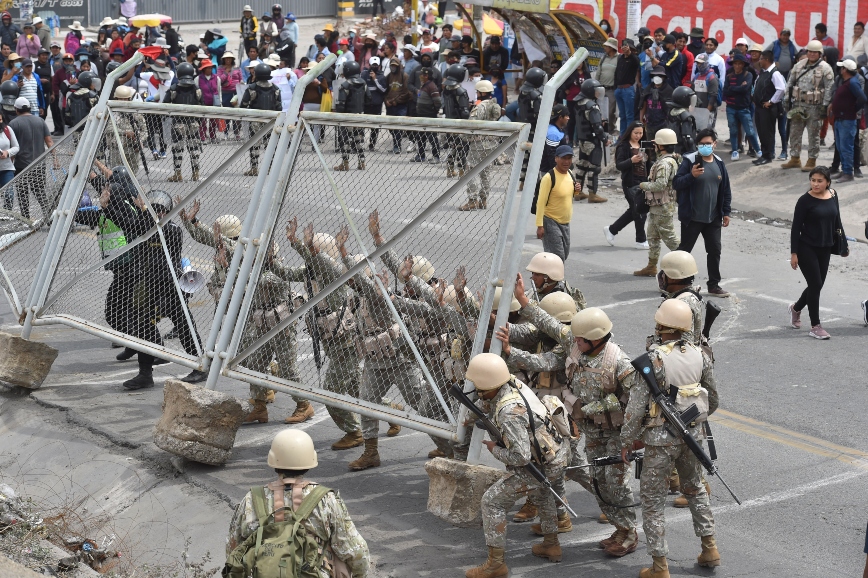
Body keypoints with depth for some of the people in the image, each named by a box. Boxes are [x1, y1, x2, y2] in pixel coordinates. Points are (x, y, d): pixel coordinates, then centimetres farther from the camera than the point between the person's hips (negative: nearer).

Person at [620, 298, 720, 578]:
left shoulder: (654, 358, -18)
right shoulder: (700, 356, -1)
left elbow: (636, 405, -16)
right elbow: (713, 400, 11)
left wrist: (627, 441, -5)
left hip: (660, 439, -5)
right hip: (693, 435, 5)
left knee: (653, 500, 6)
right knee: (695, 488, 26)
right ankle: (709, 548, 30)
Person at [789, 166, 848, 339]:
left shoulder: (833, 196, 4)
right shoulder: (805, 200, -12)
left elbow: (837, 221, 14)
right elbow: (796, 227, -10)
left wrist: (843, 244, 13)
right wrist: (794, 253, -13)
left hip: (825, 249, 6)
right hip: (807, 249, -5)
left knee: (817, 285, 12)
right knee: (816, 284, -5)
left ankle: (796, 308, 39)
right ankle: (815, 326, 5)